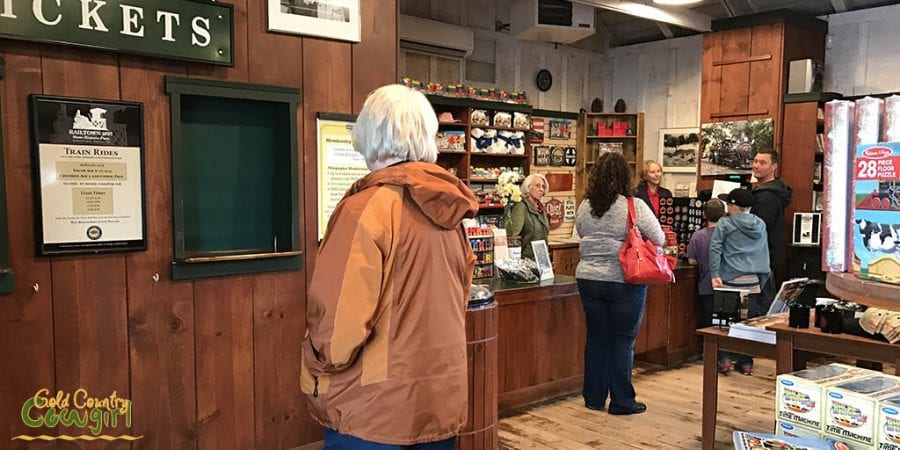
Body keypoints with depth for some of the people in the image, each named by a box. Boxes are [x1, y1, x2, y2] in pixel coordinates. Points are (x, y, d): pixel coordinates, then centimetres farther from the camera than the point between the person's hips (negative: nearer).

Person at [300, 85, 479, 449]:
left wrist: (317, 376, -2)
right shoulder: (448, 211, 3)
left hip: (375, 412, -6)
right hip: (443, 403, 7)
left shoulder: (367, 209, -18)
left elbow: (338, 322, -19)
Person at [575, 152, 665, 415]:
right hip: (624, 282, -4)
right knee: (622, 341, 5)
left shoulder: (584, 207, 1)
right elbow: (659, 239, -4)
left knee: (596, 337, 14)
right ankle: (621, 401, 15)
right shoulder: (635, 207, -12)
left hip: (588, 278, 4)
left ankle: (594, 397, 23)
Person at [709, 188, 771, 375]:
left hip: (731, 280, -4)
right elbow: (764, 253, 17)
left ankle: (726, 359, 3)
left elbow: (715, 249, -10)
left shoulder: (724, 224, -1)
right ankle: (746, 363, 12)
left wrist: (715, 274, -11)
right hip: (753, 281, 4)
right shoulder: (760, 225, 13)